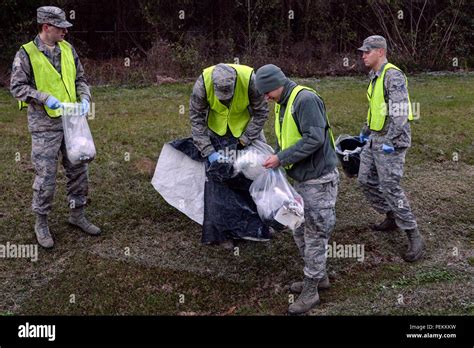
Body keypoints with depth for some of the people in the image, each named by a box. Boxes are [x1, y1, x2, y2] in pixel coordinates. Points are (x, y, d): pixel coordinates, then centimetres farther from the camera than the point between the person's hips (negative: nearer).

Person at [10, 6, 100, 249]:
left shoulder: (68, 49, 6)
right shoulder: (26, 54, -9)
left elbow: (80, 79, 12)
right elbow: (17, 86, -10)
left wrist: (85, 99, -6)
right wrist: (45, 98, -22)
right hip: (45, 126, -5)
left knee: (78, 170, 12)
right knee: (45, 176, 0)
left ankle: (77, 215, 28)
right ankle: (41, 224, 18)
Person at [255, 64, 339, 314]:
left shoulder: (306, 99, -18)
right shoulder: (282, 105, 11)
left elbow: (315, 139, -26)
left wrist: (281, 158, -23)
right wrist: (275, 157, 1)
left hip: (318, 180, -9)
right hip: (301, 179, 10)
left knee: (315, 235, 1)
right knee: (300, 231, 17)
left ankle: (310, 291, 13)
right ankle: (318, 277, 34)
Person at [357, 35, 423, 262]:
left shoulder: (392, 75, -17)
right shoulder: (375, 77, 14)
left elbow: (400, 111, -24)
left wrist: (390, 141, -25)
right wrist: (365, 132, 30)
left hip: (391, 141, -10)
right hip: (375, 139, 10)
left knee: (390, 187, -10)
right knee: (366, 180, 12)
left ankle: (414, 238, -1)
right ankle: (391, 218, 29)